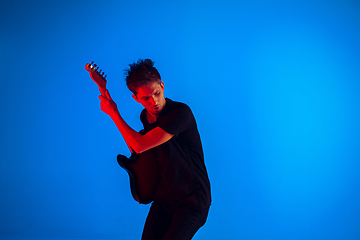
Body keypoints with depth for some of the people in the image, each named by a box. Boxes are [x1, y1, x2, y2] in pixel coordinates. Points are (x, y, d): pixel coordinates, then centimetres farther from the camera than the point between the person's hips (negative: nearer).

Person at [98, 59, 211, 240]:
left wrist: (114, 114, -18)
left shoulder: (181, 112, -24)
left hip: (192, 199, -7)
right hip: (164, 196, 7)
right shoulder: (146, 116, 2)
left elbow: (140, 145, -29)